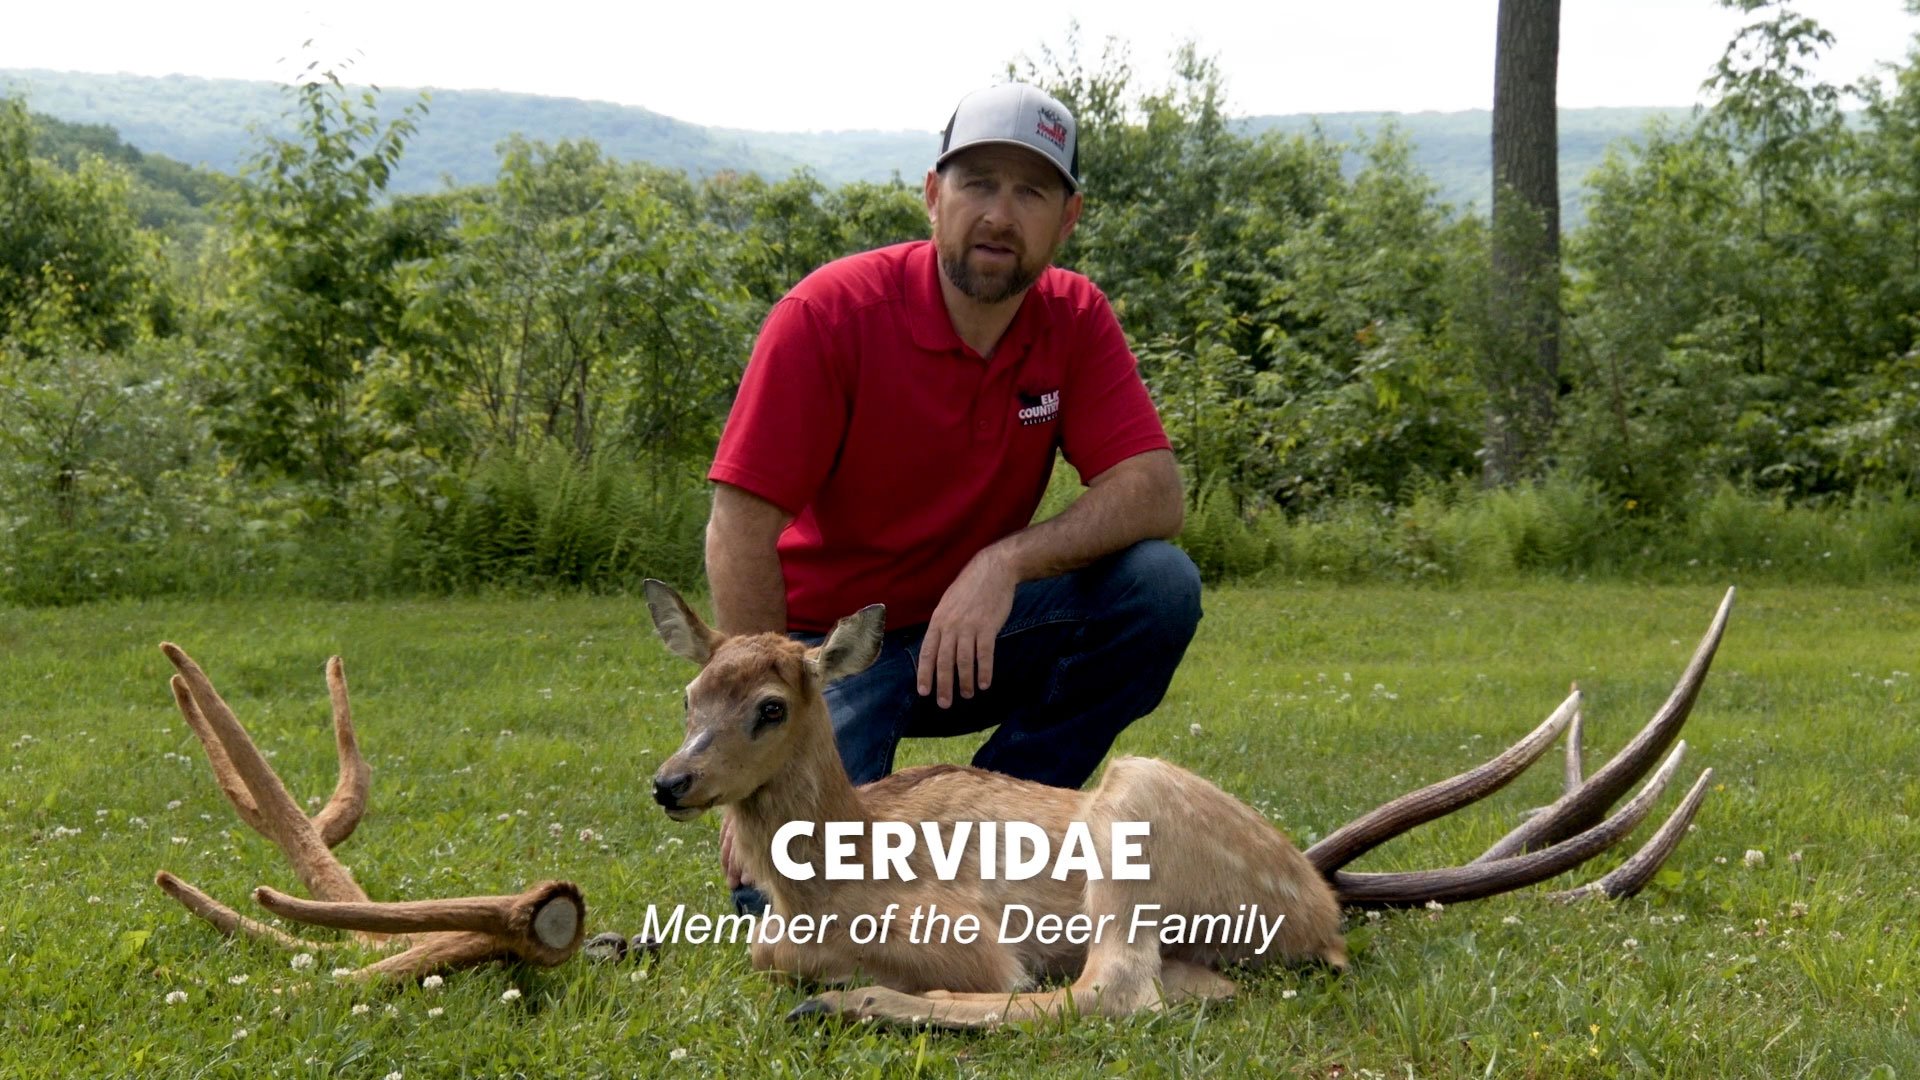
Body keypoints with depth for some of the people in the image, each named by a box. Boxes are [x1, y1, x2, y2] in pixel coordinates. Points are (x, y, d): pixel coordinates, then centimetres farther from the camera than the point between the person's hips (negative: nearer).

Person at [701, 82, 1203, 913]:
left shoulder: (1075, 320, -5)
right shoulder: (830, 313, -18)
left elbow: (1154, 492, -14)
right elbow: (741, 526, -21)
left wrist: (1007, 559, -32)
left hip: (968, 635, 5)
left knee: (1159, 585, -20)